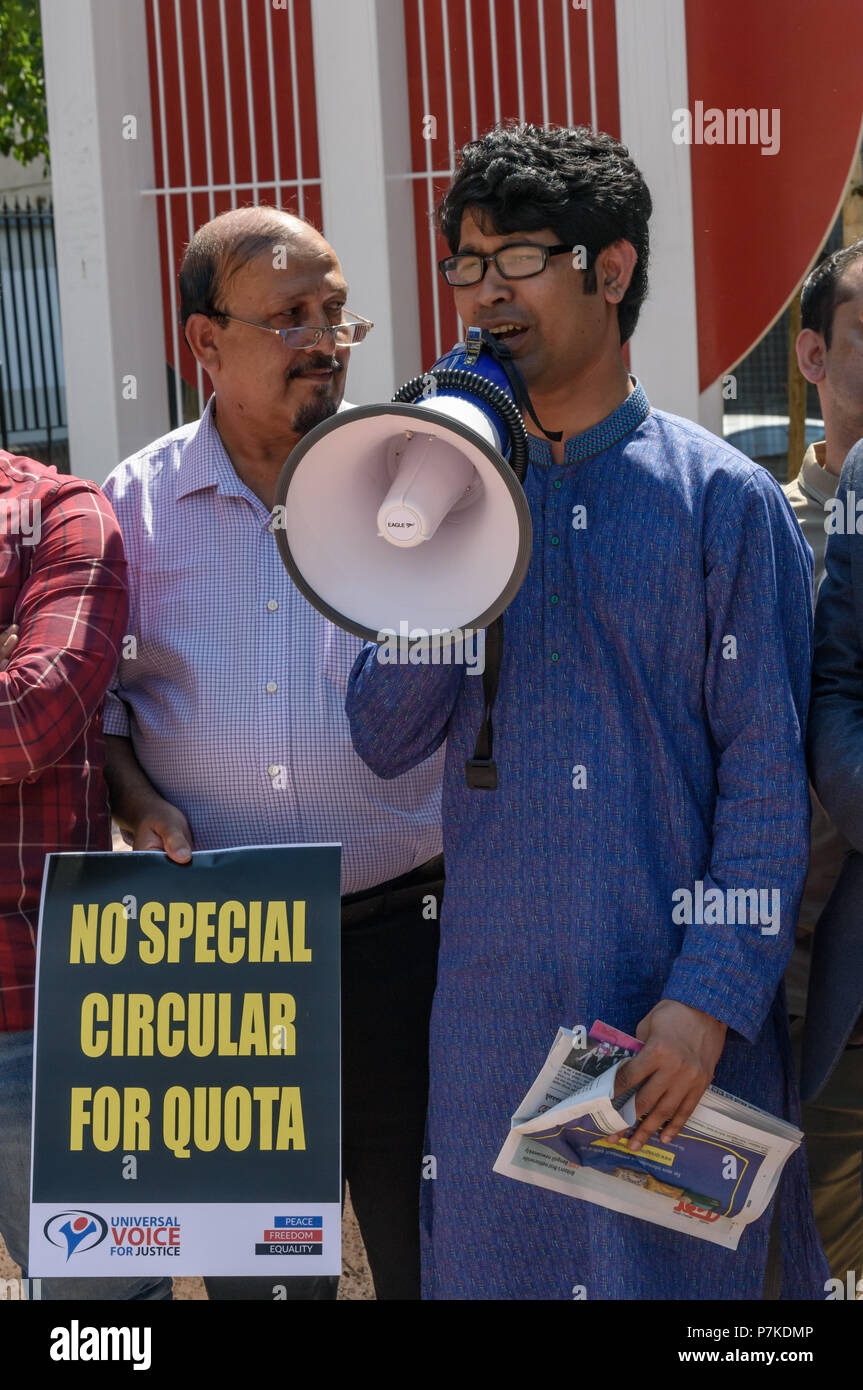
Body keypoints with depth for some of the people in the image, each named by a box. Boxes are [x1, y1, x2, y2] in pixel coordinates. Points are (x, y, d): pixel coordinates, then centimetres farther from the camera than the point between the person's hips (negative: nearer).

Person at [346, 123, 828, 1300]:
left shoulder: (724, 497, -3)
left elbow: (768, 773, -6)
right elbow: (385, 741, 4)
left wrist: (713, 996, -13)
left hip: (688, 1000, -3)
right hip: (493, 997, 3)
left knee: (693, 1265, 5)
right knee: (494, 1258, 11)